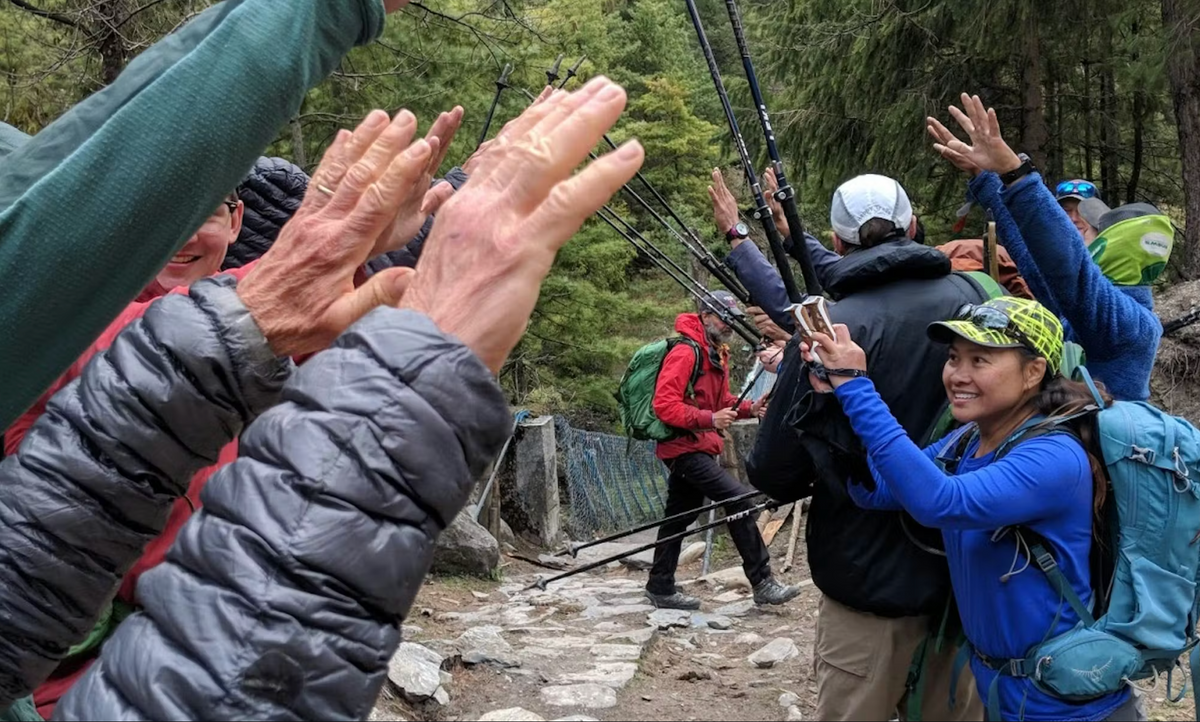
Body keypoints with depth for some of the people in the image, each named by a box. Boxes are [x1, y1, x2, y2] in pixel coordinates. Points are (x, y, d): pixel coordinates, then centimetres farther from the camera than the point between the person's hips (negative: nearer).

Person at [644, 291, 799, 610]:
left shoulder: (717, 354, 17)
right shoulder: (686, 352, -16)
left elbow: (721, 401, 23)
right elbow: (664, 405, -22)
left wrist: (747, 408, 3)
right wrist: (709, 419, -28)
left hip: (698, 448, 10)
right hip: (685, 447, -10)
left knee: (679, 517, 14)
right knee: (739, 499, -15)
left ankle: (660, 587, 22)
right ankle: (762, 583, -11)